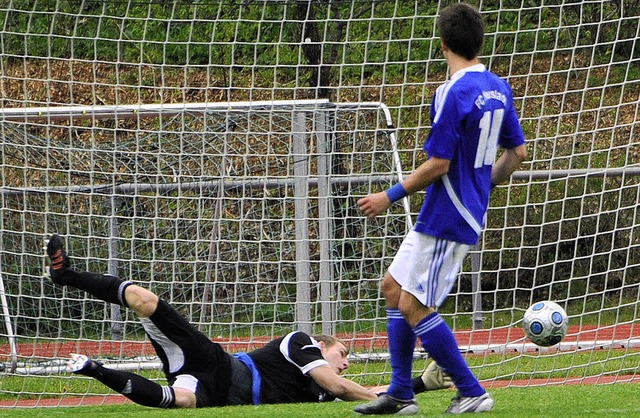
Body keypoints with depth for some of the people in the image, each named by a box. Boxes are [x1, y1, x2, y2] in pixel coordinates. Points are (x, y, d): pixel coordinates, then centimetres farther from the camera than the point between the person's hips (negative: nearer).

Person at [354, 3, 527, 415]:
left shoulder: (453, 94, -20)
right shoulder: (499, 88, 7)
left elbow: (438, 166, -20)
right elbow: (517, 151, 15)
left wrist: (390, 196, -9)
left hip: (447, 221, -10)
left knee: (415, 306, -6)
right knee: (394, 287, 16)